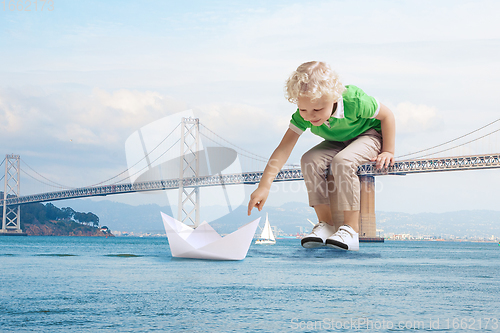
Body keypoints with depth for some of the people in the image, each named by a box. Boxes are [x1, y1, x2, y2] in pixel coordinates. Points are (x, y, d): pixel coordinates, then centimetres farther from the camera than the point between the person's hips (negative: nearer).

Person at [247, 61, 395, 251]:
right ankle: (326, 223, -13)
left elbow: (387, 115, -19)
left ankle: (351, 230, -30)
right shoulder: (302, 116, -25)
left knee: (342, 161, -35)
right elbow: (283, 150, -29)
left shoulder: (354, 101, -37)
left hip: (369, 135, -5)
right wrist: (264, 186, -37)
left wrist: (388, 151, -16)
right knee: (310, 161, -24)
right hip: (337, 143, 5)